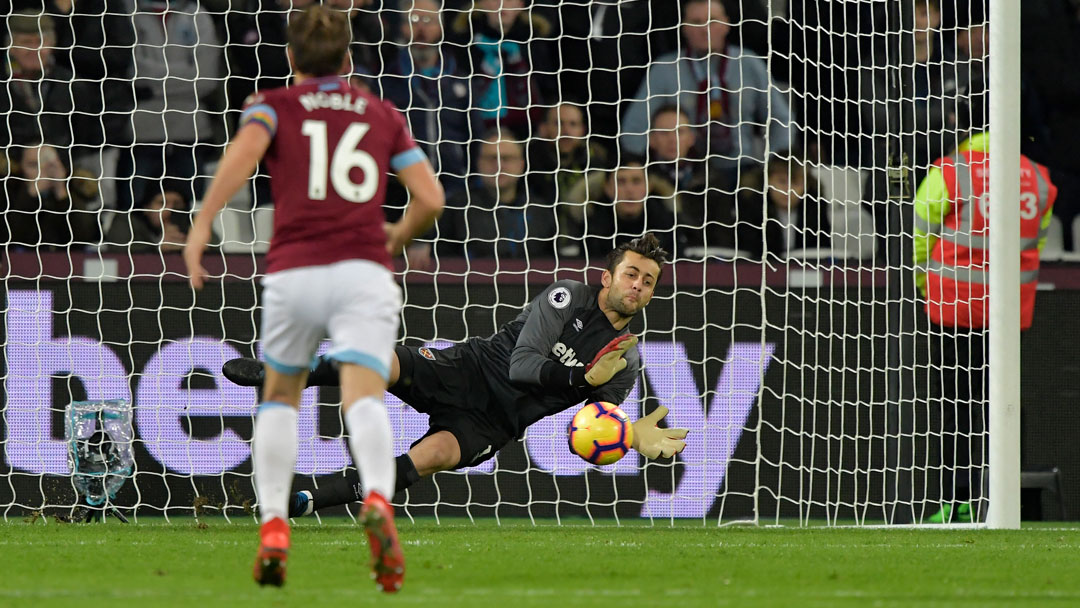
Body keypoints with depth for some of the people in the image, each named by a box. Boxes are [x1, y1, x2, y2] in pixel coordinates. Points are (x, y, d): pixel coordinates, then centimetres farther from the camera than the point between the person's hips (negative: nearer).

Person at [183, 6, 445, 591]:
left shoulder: (275, 105, 13)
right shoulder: (382, 114, 19)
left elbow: (245, 148, -11)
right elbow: (430, 198, 13)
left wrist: (201, 225, -16)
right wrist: (398, 235, 34)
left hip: (293, 271, 0)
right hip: (364, 272, 0)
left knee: (280, 397, 21)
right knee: (364, 399, -16)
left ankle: (273, 529, 9)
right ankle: (378, 502, -45)